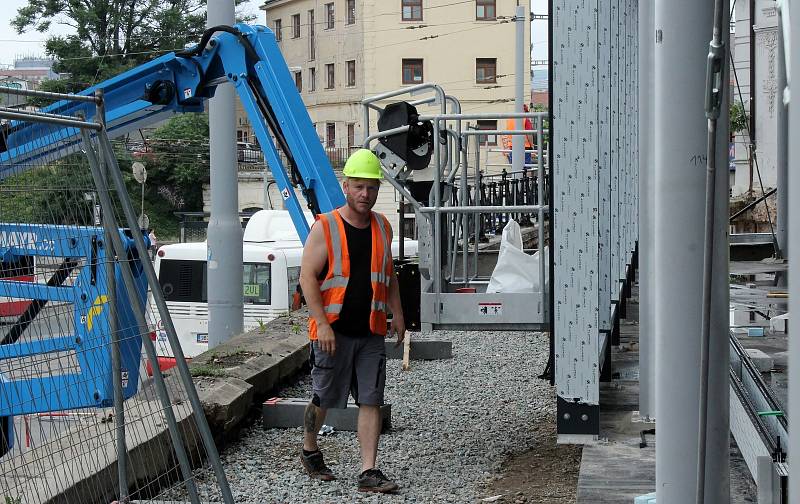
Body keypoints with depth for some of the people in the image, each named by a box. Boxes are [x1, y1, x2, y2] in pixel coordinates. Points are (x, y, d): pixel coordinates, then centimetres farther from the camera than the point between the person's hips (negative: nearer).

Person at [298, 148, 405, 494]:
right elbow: (307, 277, -11)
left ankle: (368, 473, 1)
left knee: (371, 401, -1)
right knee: (324, 398, 8)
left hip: (371, 332, 4)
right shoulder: (325, 228, -7)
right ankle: (309, 450, 33)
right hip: (334, 330, -4)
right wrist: (322, 323, -18)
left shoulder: (382, 228, 10)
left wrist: (397, 313, 13)